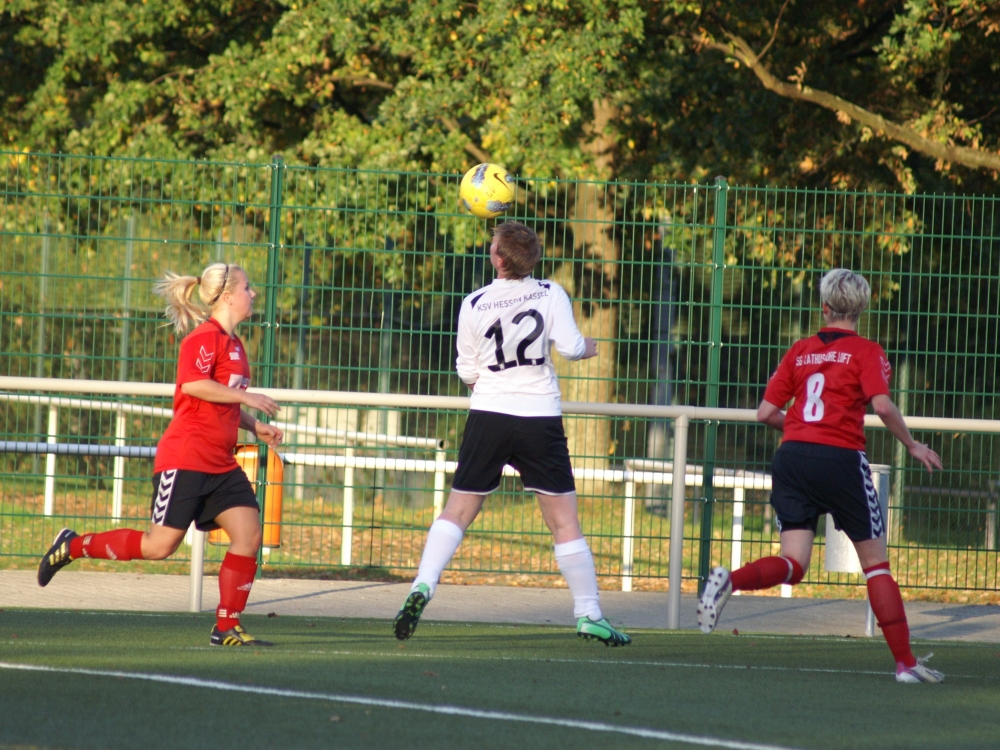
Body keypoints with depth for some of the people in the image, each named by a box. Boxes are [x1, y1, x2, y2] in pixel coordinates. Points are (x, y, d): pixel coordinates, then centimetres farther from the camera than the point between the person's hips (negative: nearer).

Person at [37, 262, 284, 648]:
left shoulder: (234, 345, 18)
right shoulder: (205, 338, -10)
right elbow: (193, 384, -27)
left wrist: (255, 426, 15)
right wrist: (246, 398, -21)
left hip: (220, 465, 9)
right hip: (186, 456, -9)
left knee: (249, 533, -5)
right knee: (160, 545, -8)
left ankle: (227, 627, -1)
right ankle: (73, 546, 10)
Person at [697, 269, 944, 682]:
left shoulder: (800, 351, 14)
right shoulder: (865, 352, 2)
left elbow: (765, 413, 12)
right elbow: (882, 405, -13)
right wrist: (912, 446, 1)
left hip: (792, 454, 4)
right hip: (841, 458, -4)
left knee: (792, 565, 3)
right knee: (876, 562, 7)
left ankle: (729, 581, -26)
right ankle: (905, 661, 6)